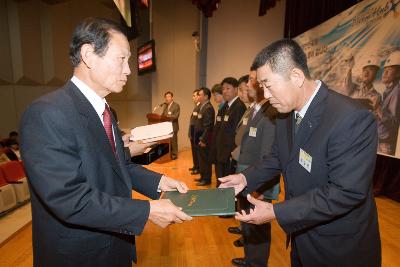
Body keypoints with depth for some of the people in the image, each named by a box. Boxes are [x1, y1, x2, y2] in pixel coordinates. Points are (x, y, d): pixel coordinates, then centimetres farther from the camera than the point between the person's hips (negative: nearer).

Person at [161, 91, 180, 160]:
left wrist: (168, 116, -29)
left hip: (173, 126, -6)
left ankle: (174, 155, 10)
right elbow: (163, 114, 18)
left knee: (173, 141, -1)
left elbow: (176, 116, -17)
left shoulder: (176, 105, -7)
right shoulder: (165, 105, 14)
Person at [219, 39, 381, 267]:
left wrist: (276, 212, -29)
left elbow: (346, 192, -30)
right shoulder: (286, 112, -5)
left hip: (339, 247, -6)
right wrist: (246, 178, -8)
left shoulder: (352, 119, -30)